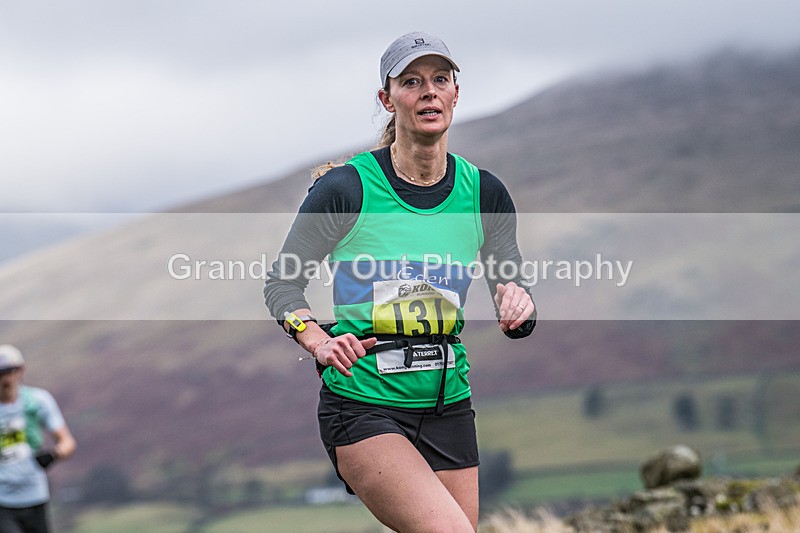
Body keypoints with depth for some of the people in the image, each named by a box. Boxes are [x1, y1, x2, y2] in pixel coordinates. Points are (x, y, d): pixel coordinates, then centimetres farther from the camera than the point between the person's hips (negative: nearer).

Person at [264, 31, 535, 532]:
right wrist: (319, 341, -18)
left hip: (448, 404, 5)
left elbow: (517, 310, 7)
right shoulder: (346, 187, -8)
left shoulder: (485, 193, 3)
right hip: (363, 407, -5)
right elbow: (282, 283, 1)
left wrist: (518, 306, -17)